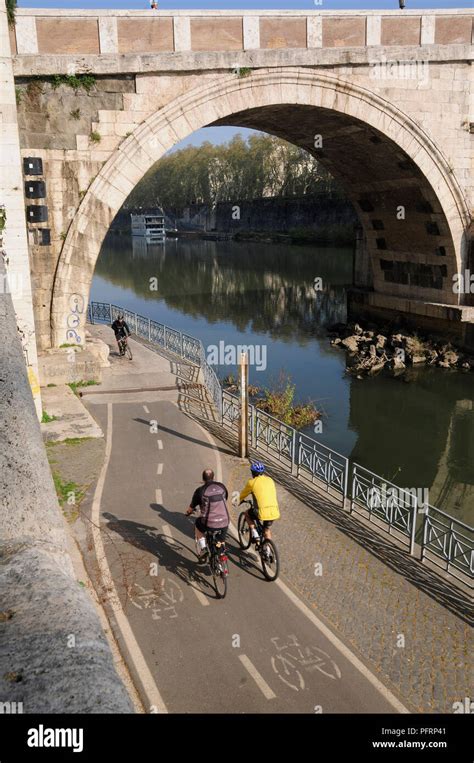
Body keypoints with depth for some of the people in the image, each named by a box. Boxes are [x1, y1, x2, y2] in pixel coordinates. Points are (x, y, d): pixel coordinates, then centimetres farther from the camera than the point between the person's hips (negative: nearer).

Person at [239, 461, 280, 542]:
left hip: (262, 512, -4)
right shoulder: (270, 480, 14)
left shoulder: (252, 482, 2)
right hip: (275, 511, 4)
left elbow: (243, 495, 18)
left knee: (247, 514, 26)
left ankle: (255, 535, 16)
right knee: (267, 529, 30)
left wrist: (239, 501, 39)